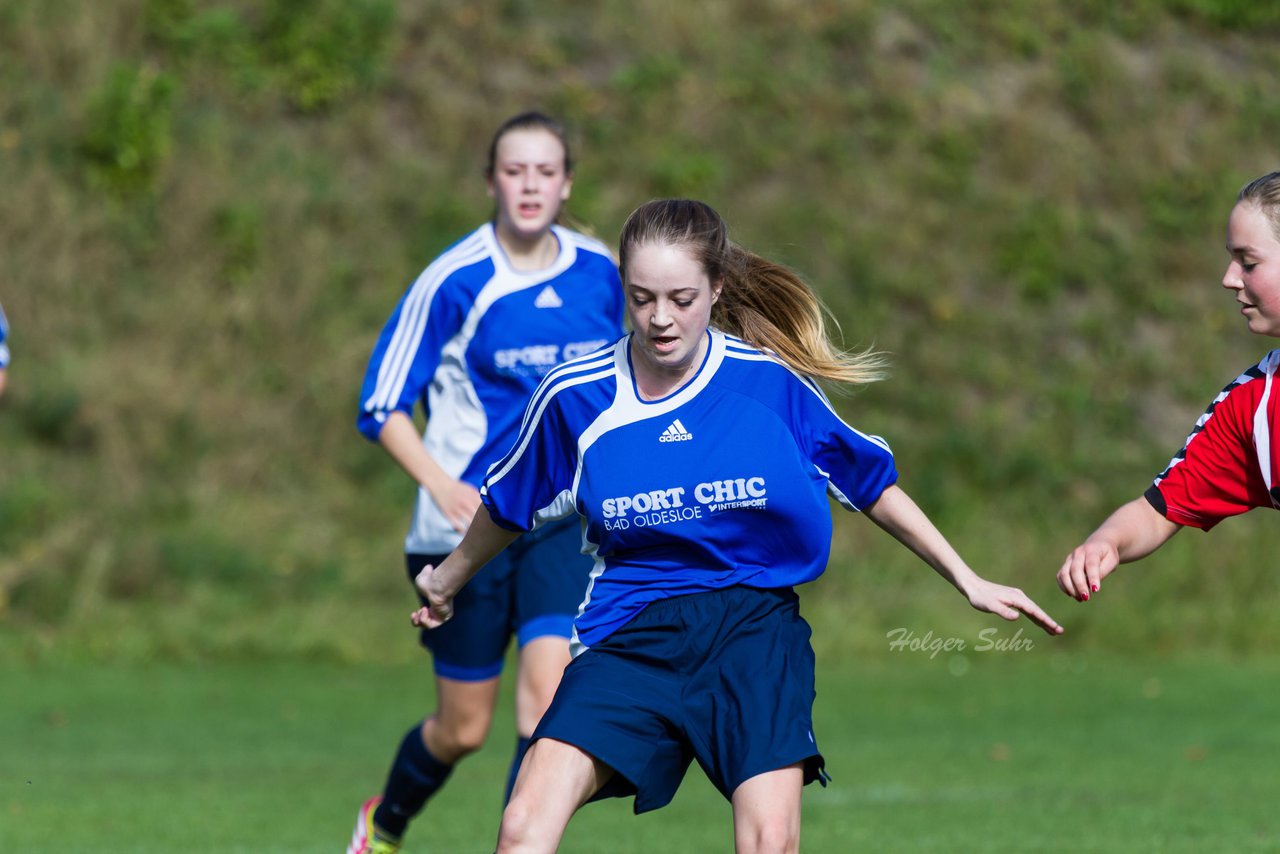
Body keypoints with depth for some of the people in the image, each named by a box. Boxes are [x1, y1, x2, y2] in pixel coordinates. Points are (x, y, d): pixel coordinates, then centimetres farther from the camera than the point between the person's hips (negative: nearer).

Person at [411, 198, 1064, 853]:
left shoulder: (772, 382, -6)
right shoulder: (574, 397, -3)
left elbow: (872, 485, 8)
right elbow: (507, 507, 17)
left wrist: (969, 582, 10)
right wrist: (447, 579, 32)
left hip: (753, 632, -1)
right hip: (627, 637, 1)